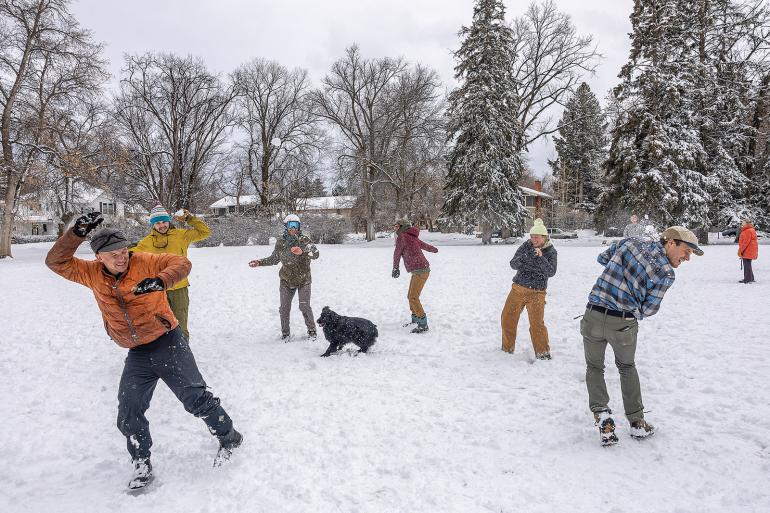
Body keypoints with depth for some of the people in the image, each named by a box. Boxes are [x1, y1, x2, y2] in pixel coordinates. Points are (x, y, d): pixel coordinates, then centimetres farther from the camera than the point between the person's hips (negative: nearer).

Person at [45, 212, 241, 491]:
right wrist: (77, 232, -14)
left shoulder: (144, 262, -12)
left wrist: (160, 281, -41)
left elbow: (182, 263, -22)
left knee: (196, 398, -5)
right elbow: (57, 262, -1)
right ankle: (142, 463, 27)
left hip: (168, 344, -4)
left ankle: (229, 437, 16)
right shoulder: (93, 273, 2)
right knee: (128, 416, 5)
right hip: (137, 356, 5)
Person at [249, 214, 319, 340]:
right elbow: (274, 259, 17)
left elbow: (315, 254, -26)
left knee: (305, 307, -6)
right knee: (284, 308, 5)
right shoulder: (280, 242, 1)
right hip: (286, 280, 3)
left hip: (303, 280, -3)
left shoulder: (304, 240, -10)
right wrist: (259, 263, 10)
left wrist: (302, 251, -43)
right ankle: (285, 333, 22)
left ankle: (311, 330, 15)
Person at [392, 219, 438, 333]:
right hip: (418, 271, 9)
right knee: (410, 296, 17)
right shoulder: (412, 237, 14)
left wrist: (395, 268, 11)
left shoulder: (402, 237, -10)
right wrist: (434, 249, 52)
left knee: (413, 298, -11)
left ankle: (423, 325, -7)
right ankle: (415, 320, 31)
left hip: (420, 271, -9)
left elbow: (397, 253, -4)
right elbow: (424, 245, 30)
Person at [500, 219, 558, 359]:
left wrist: (540, 257, -28)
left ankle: (543, 352, 9)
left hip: (536, 293, -3)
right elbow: (513, 265, -8)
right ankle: (507, 348, 28)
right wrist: (524, 257, -28)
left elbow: (551, 272, -16)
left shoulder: (551, 251, -5)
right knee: (507, 319, 8)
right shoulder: (526, 246, -2)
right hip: (518, 289, 3)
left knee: (537, 324, -11)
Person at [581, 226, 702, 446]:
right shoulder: (666, 273, -7)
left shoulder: (630, 242, 2)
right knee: (626, 367, 26)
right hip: (624, 324, -2)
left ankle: (601, 413, 3)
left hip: (593, 315, 2)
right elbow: (648, 310, -2)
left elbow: (602, 258, 18)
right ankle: (637, 423, 31)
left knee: (594, 367, 22)